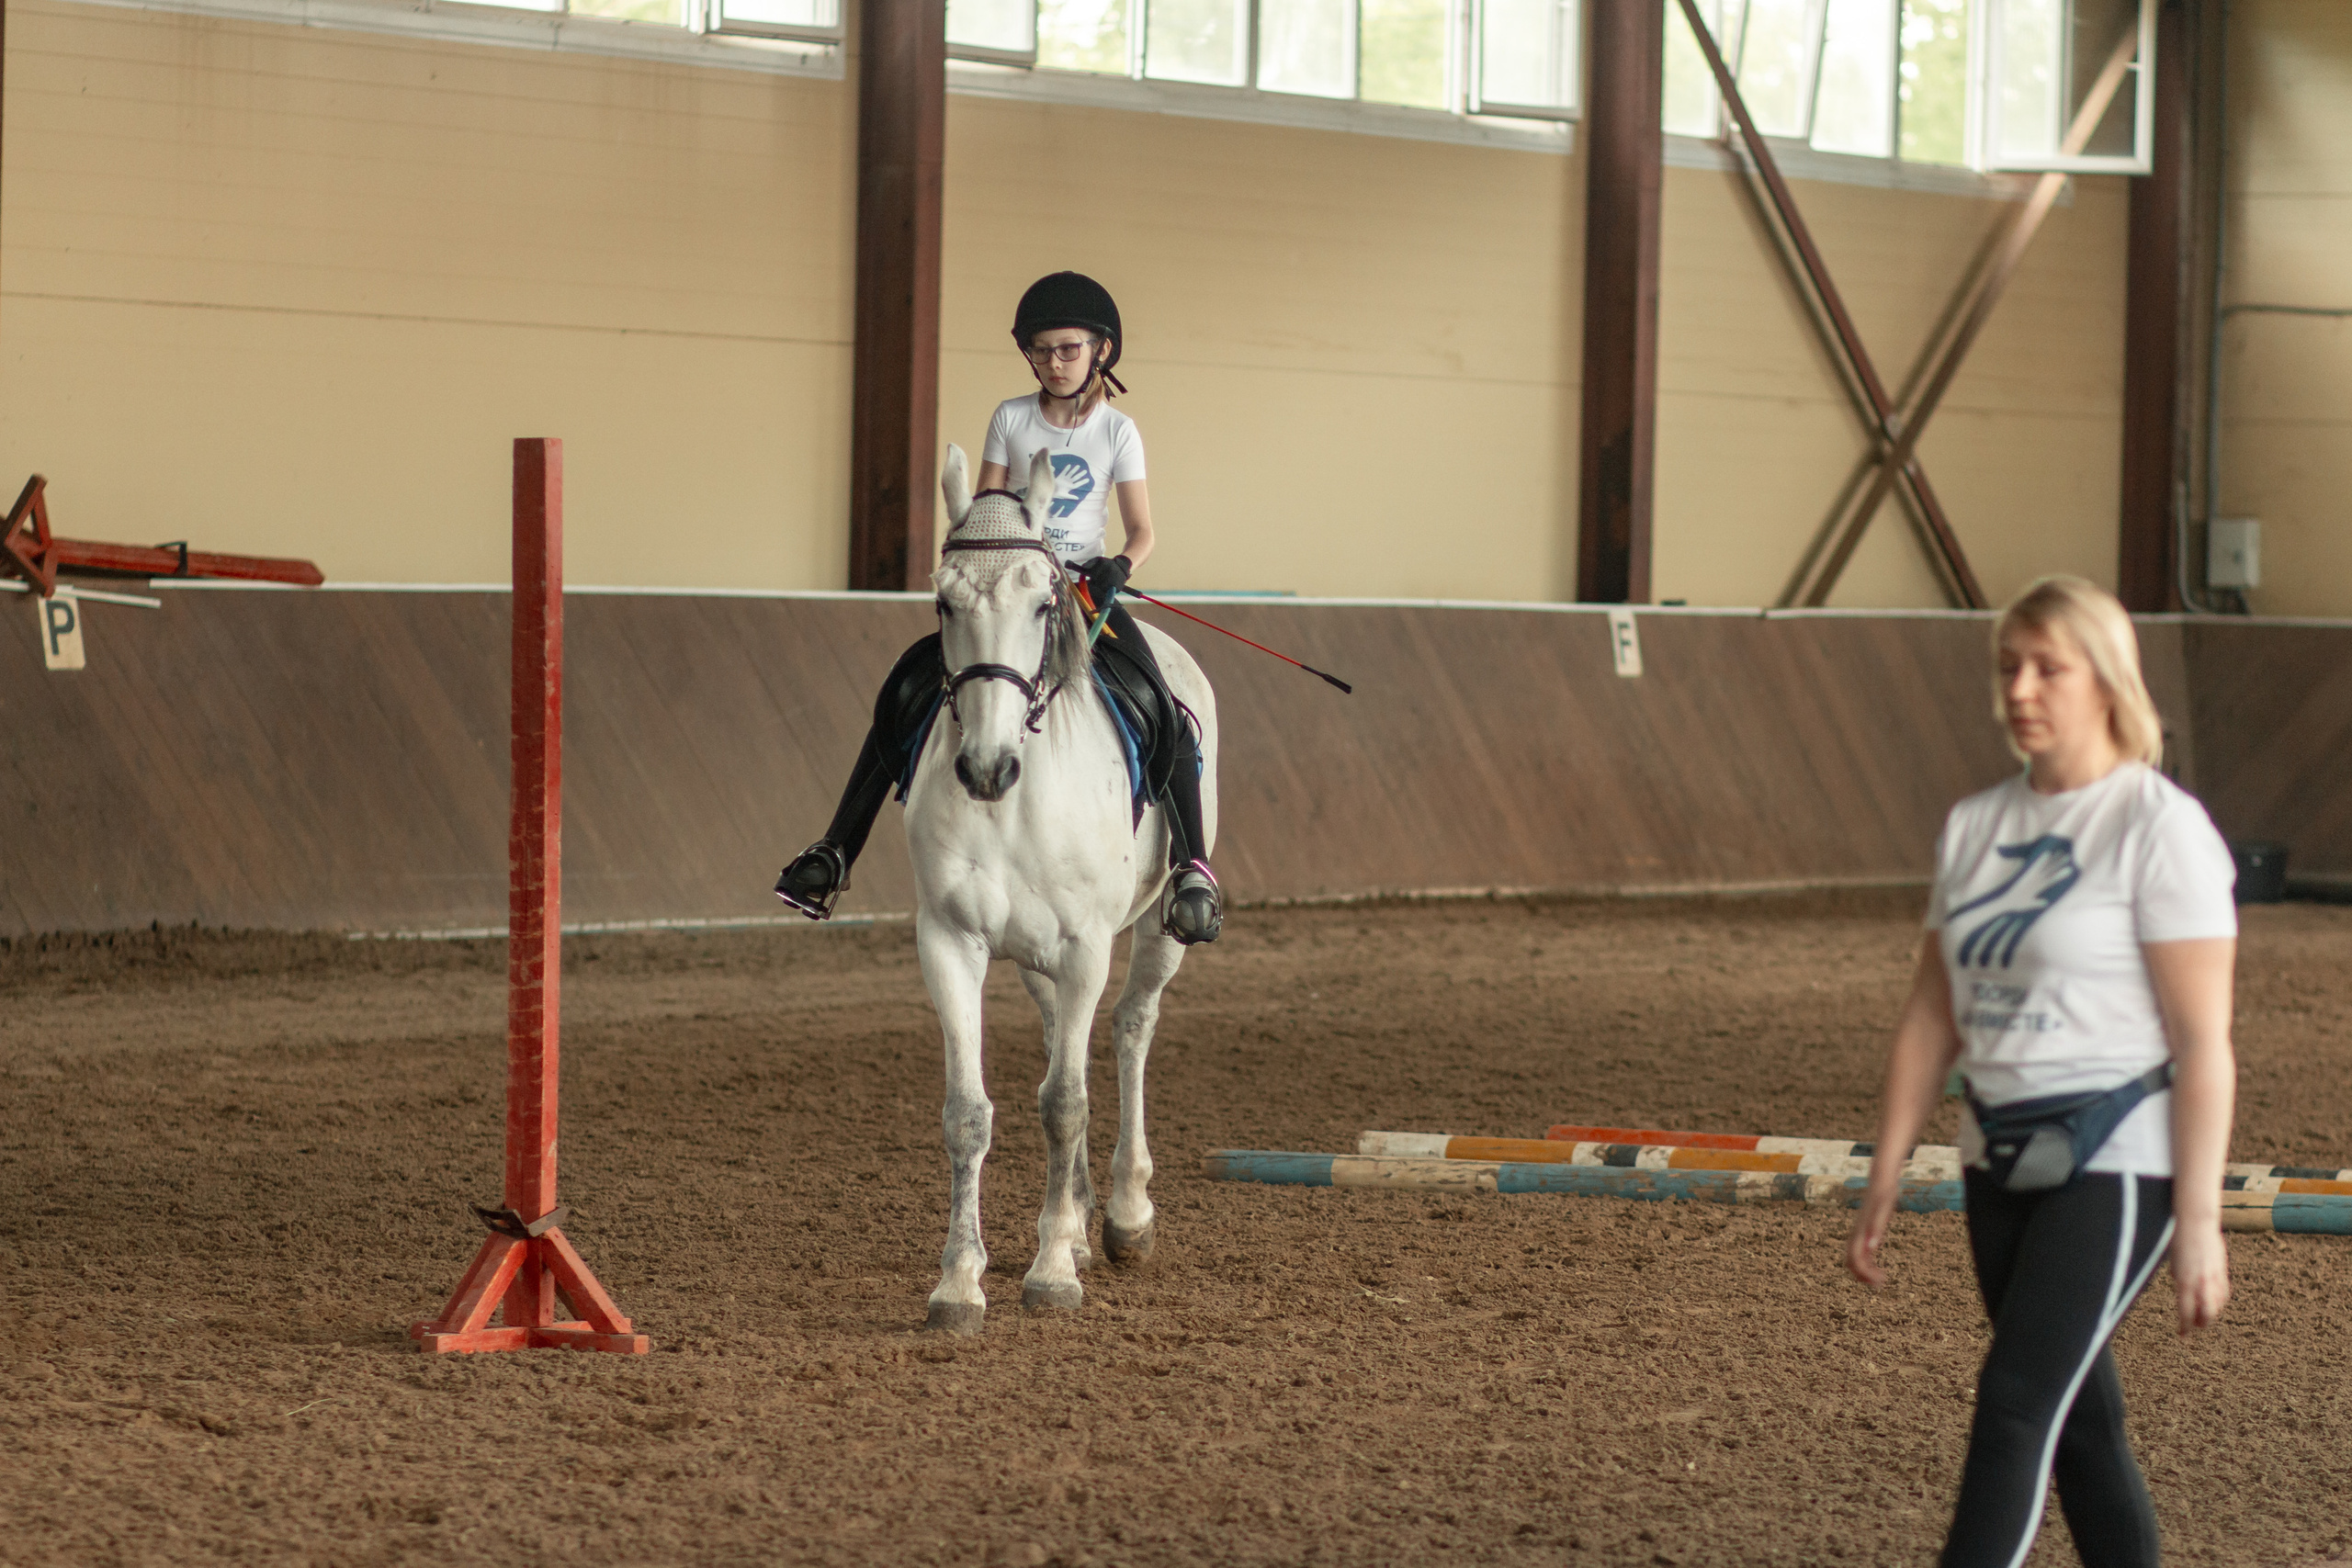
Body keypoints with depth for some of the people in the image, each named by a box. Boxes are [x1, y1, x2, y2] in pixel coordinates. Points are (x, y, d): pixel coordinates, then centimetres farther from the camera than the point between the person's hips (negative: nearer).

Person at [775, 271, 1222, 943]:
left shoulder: (1117, 431, 1)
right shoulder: (1011, 419, 4)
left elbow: (1141, 532, -1)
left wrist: (1119, 567, -22)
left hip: (1085, 587, -1)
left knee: (1163, 717, -22)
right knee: (907, 690, -14)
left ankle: (1192, 866, -10)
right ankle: (836, 851, -10)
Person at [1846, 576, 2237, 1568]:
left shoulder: (2160, 831, -11)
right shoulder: (1975, 826, 10)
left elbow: (2203, 1044, -13)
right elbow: (1932, 1019, 14)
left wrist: (2197, 1224, -16)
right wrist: (1883, 1185, 11)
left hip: (2114, 1162, -7)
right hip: (2003, 1159, 7)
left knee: (2015, 1404, -14)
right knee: (2078, 1420, 12)